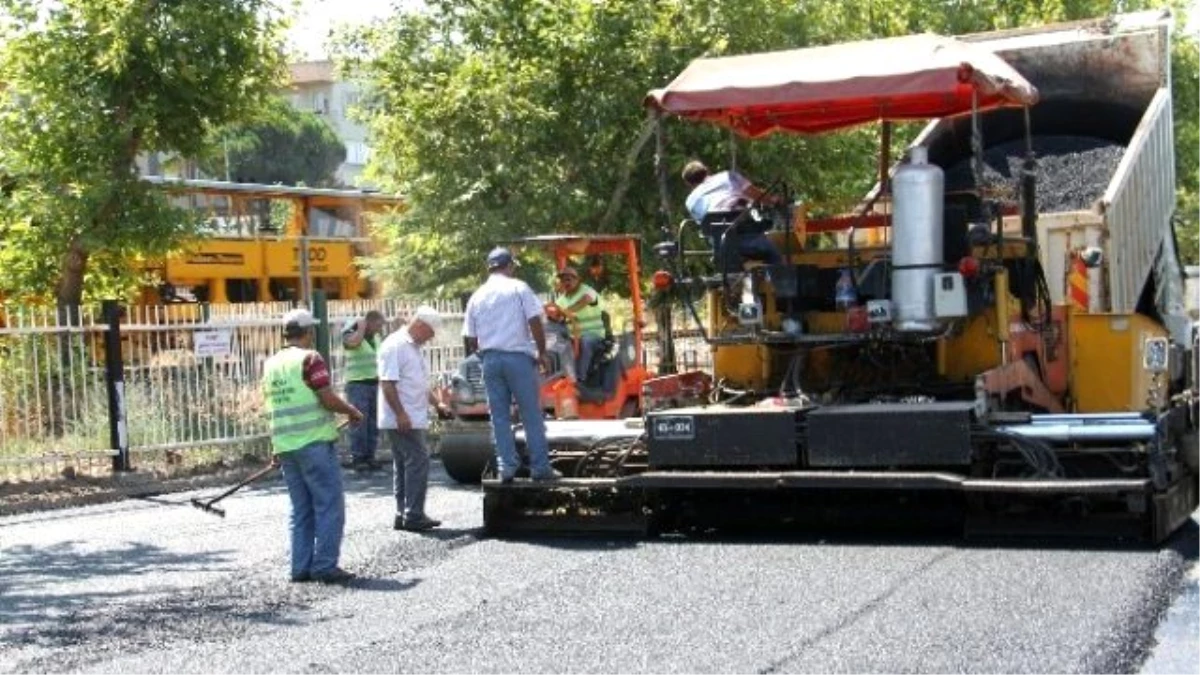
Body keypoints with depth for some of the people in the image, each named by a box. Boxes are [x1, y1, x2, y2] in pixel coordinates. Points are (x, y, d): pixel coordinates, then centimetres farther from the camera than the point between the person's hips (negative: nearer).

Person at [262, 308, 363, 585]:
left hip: (286, 447, 7)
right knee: (329, 506, -1)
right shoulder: (310, 359, -10)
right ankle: (325, 566, -4)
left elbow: (274, 408, 16)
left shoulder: (271, 364, 11)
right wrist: (353, 411, 2)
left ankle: (301, 567, 12)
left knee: (301, 510, 13)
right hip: (315, 444, -7)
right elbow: (328, 399, -15)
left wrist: (277, 447, 21)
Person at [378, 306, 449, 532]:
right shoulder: (395, 346, -12)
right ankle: (413, 515, -10)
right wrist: (400, 414, -22)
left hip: (414, 420, 10)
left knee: (404, 466, 11)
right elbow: (387, 383, -18)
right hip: (401, 421, -10)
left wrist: (437, 403, 18)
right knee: (418, 462, -11)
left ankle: (403, 514, 16)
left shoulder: (414, 348, 20)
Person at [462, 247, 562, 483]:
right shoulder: (519, 288, -2)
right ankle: (540, 468, 3)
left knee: (499, 416, 8)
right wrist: (542, 352, 1)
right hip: (518, 356, -4)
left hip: (490, 359, 4)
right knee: (532, 415, 2)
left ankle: (506, 468, 5)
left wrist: (476, 355, 27)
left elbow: (469, 338, 11)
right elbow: (535, 322, -9)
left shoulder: (477, 297, 10)